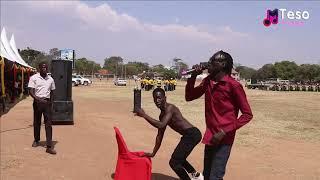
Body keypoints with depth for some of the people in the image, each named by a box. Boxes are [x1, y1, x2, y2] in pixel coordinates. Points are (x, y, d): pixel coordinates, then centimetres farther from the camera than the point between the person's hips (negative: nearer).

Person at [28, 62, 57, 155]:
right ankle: (36, 140, 33)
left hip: (47, 102, 2)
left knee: (48, 124, -5)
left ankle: (49, 146, -8)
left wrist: (50, 102, 7)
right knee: (37, 122, 11)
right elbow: (31, 91, -9)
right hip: (37, 102, -1)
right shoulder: (34, 78, -3)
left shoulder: (50, 79, 8)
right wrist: (38, 99, -22)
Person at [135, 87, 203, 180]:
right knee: (178, 159, 31)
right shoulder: (162, 115, 14)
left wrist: (144, 115, -26)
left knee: (174, 162, -10)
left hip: (192, 134, -10)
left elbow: (161, 125, -31)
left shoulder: (170, 108, -15)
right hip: (190, 135, 10)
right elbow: (160, 136, 20)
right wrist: (153, 153, 22)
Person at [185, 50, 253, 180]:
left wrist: (224, 132, -20)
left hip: (223, 139, -8)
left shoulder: (233, 85, -15)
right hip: (210, 137, 8)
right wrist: (193, 76, -1)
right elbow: (189, 97, 13)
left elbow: (247, 114, -13)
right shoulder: (207, 81, 7)